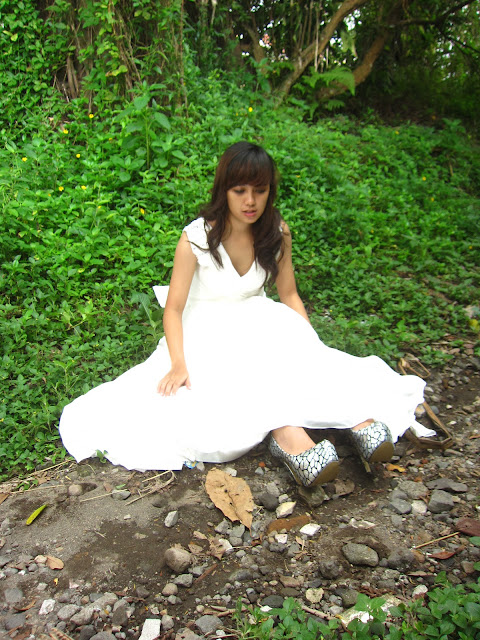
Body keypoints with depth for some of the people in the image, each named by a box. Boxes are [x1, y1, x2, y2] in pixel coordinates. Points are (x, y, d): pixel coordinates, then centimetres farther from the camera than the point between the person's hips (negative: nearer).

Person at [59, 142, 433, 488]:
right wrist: (178, 364, -29)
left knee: (304, 356, -31)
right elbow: (174, 308, -13)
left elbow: (289, 294, 4)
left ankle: (357, 419, -44)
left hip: (260, 323, 3)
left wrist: (312, 347, -9)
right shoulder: (197, 237, -16)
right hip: (209, 330, -3)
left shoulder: (277, 233, -6)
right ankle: (288, 436, -52)